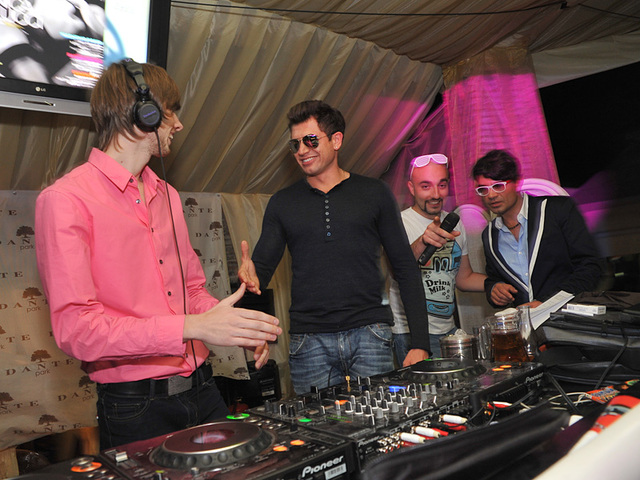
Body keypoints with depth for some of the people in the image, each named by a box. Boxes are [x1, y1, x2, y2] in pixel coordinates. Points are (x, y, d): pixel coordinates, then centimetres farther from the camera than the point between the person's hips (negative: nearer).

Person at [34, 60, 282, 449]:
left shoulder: (167, 196, 13)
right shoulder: (65, 200, -11)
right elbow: (75, 326, -18)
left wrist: (240, 329, -1)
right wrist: (192, 327, -24)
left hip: (202, 389, 7)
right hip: (135, 408, -6)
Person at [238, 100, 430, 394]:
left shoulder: (374, 194, 6)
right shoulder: (282, 203, 10)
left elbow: (405, 268, 6)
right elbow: (262, 267, 9)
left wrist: (419, 343, -1)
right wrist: (250, 279, -17)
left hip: (369, 336, -1)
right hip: (309, 343, 1)